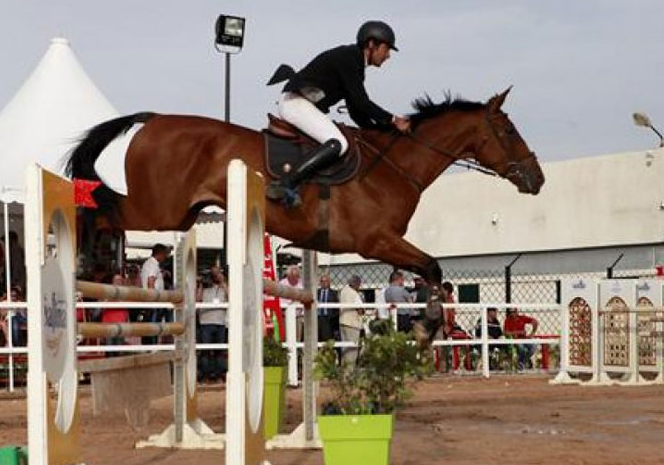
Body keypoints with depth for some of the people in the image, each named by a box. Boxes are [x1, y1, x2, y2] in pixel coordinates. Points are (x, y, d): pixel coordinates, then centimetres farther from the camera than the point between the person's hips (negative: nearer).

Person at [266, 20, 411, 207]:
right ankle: (286, 185, -33)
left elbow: (357, 111, 20)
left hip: (298, 103, 11)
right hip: (296, 102, -11)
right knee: (337, 143, -25)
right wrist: (393, 121, -11)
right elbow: (360, 102, -16)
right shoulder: (347, 57, -12)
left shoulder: (355, 65, 18)